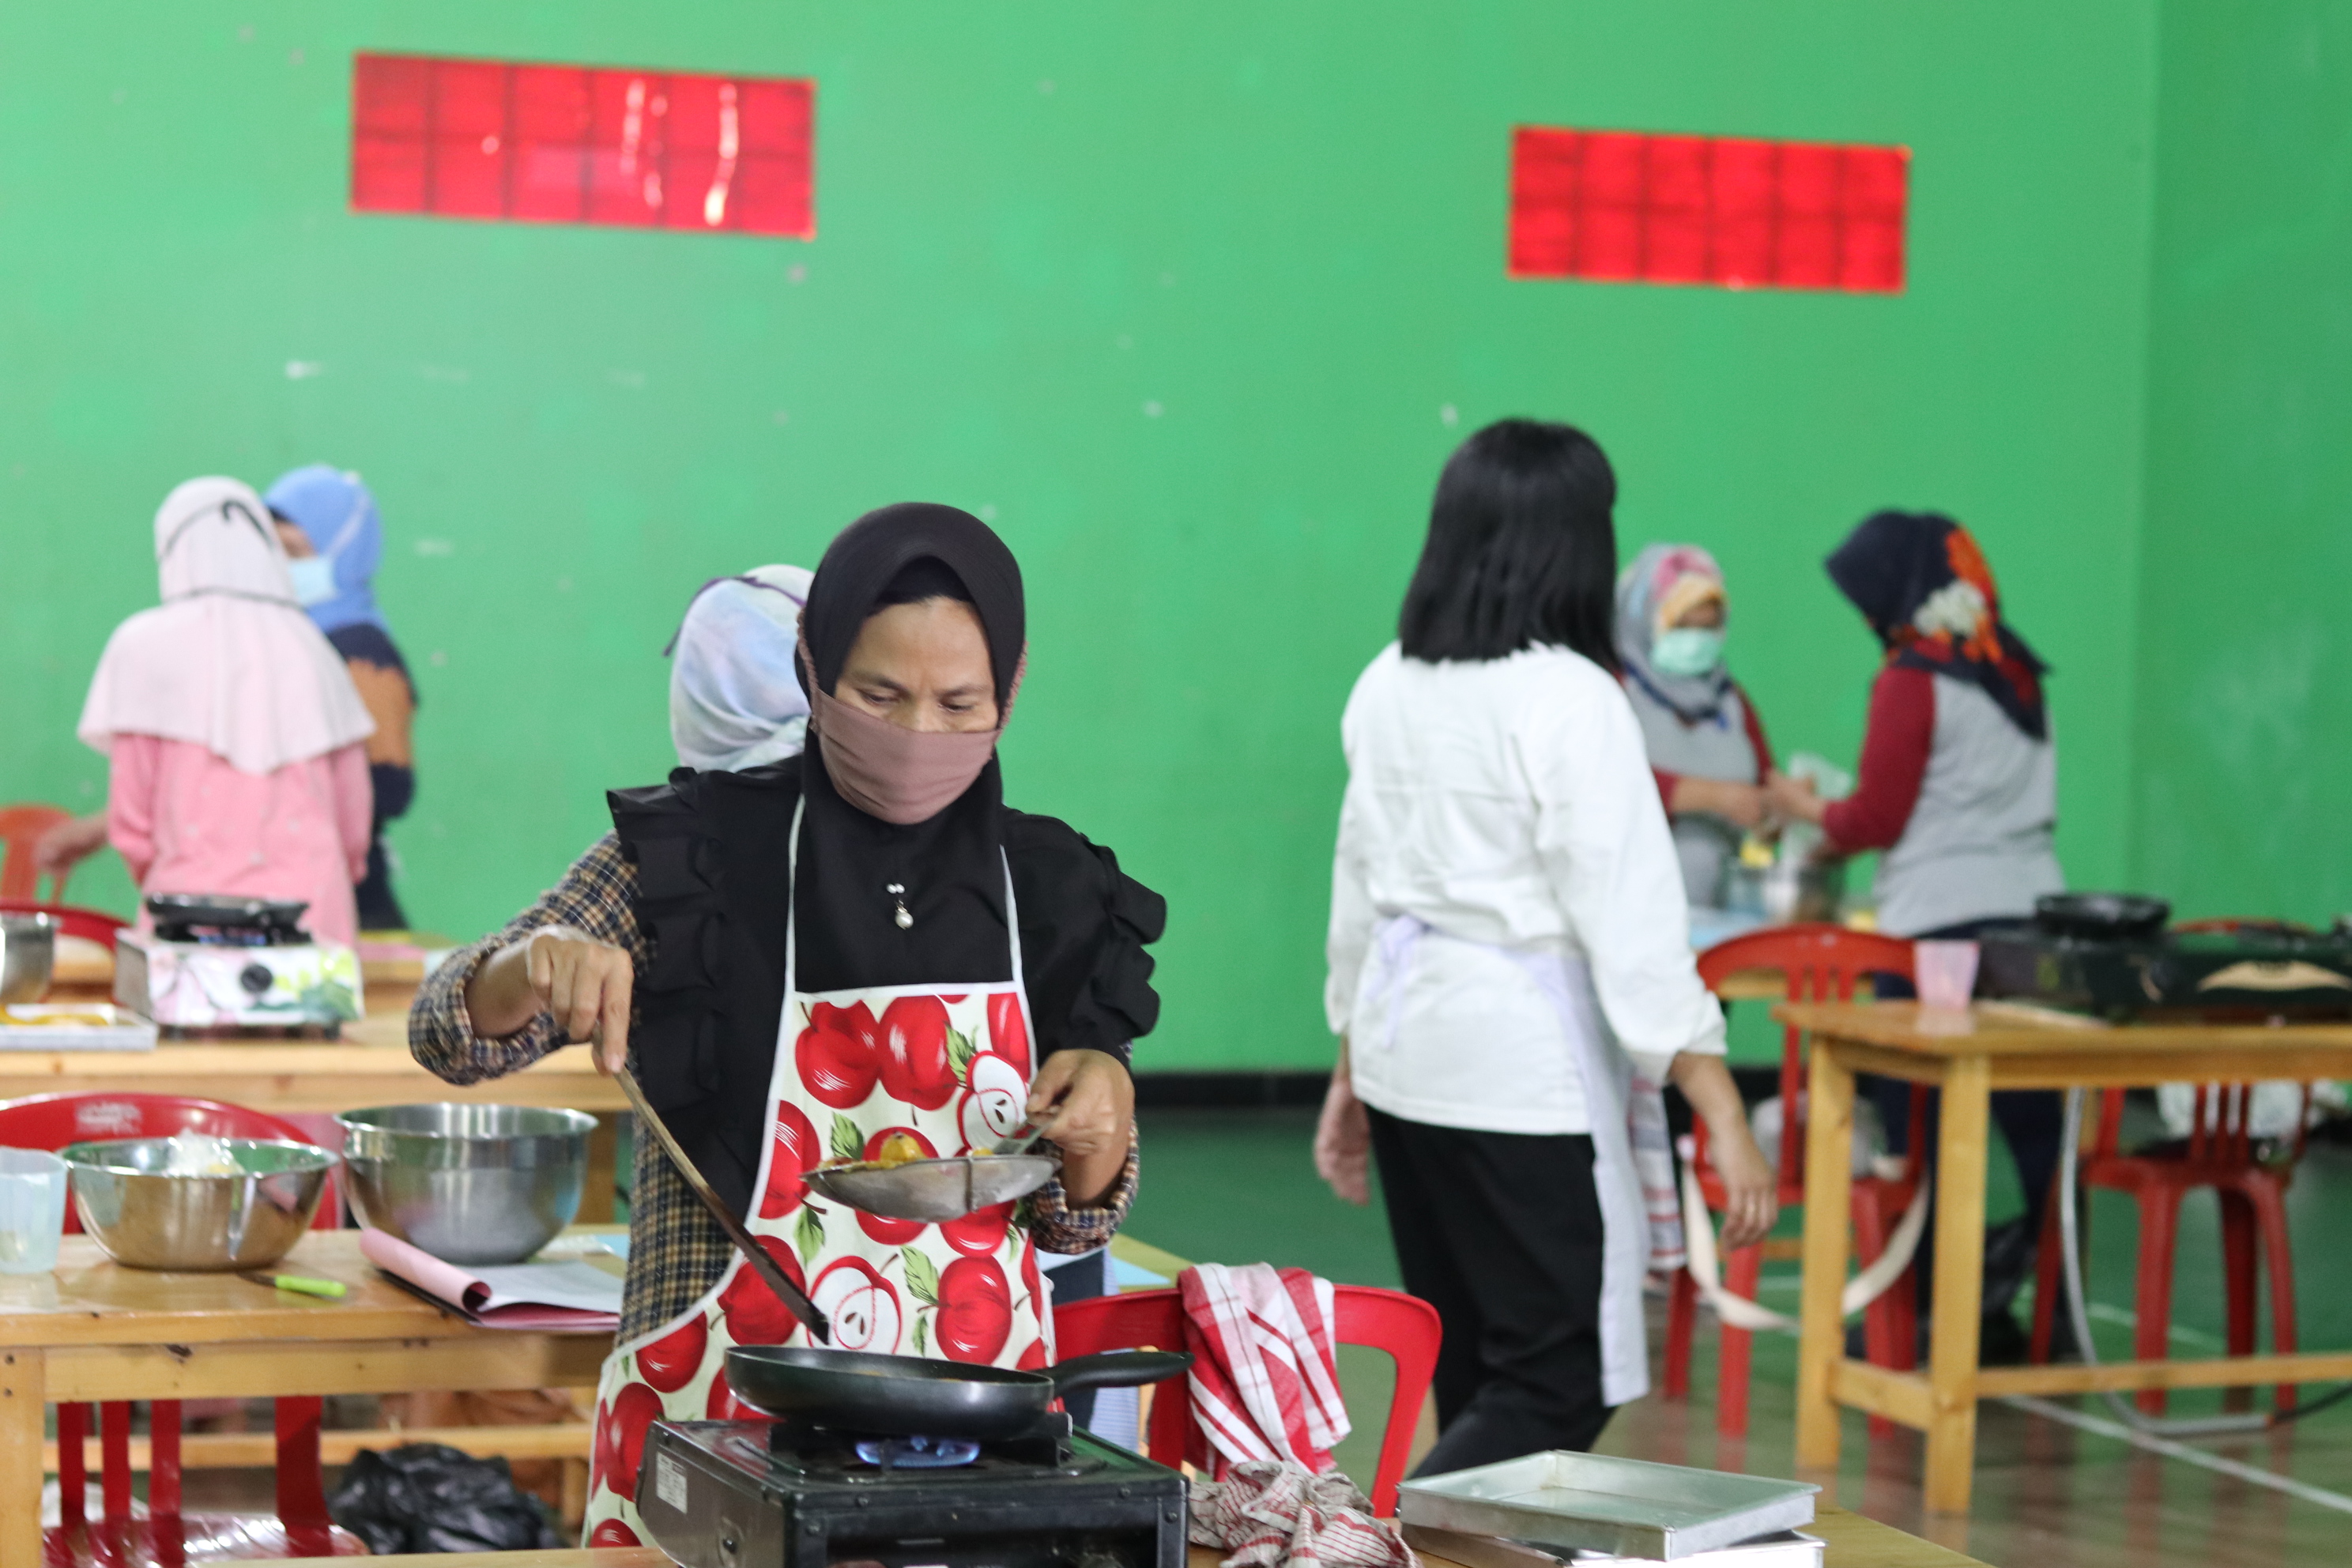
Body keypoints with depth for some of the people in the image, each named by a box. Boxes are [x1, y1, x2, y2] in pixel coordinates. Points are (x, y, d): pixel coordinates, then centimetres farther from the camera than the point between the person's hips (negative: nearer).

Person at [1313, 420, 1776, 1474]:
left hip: (1404, 1039, 8)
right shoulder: (1570, 701, -16)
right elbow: (1632, 924, -18)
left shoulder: (1388, 685, 6)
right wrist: (1725, 1121, -16)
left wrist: (1353, 1070, 25)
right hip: (1522, 1067, -8)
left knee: (1470, 1373, 17)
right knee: (1556, 1387, -3)